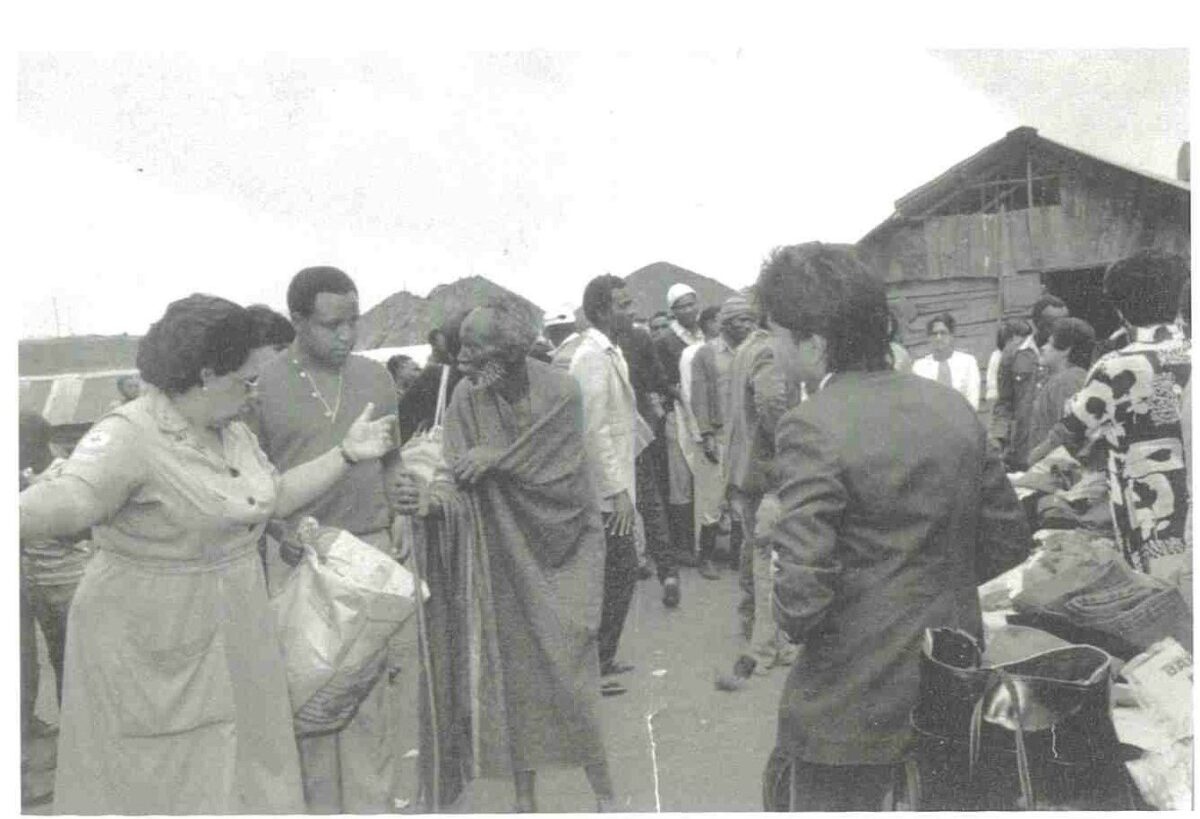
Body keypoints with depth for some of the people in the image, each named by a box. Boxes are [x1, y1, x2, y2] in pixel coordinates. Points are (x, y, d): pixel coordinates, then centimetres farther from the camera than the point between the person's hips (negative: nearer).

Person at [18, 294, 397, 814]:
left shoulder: (231, 431, 6)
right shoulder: (128, 437, -21)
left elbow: (277, 496, 14)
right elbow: (68, 500, -37)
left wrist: (346, 454, 8)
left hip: (231, 632, 8)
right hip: (153, 651, -8)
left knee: (245, 770, 18)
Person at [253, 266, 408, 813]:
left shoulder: (375, 377, 6)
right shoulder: (263, 385, -4)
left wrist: (399, 534, 6)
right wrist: (278, 535, -14)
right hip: (296, 558, -2)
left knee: (371, 686, 7)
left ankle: (372, 802, 20)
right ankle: (321, 804, 21)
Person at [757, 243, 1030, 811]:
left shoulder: (812, 428, -21)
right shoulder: (953, 409, 1)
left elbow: (802, 588, -25)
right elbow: (1009, 540, 8)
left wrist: (793, 622, -4)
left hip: (854, 707, -7)